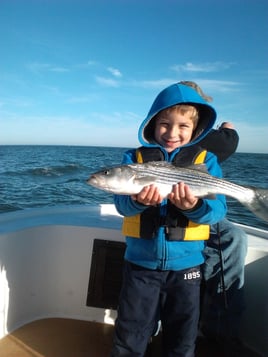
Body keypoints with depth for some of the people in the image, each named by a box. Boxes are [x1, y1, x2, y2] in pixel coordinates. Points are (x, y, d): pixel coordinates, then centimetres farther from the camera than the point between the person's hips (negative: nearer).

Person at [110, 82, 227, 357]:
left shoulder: (206, 161, -1)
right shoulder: (135, 158, -2)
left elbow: (218, 210, -10)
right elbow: (121, 205, -12)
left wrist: (194, 206, -31)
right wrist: (137, 200, -34)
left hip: (186, 265, 1)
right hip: (141, 263, 0)